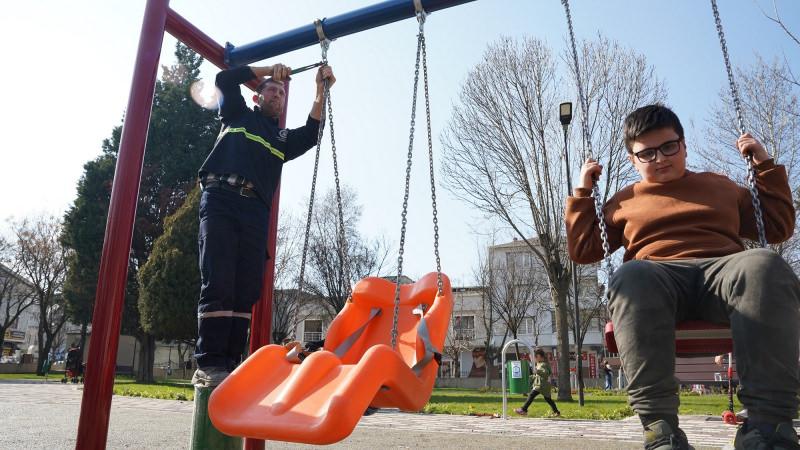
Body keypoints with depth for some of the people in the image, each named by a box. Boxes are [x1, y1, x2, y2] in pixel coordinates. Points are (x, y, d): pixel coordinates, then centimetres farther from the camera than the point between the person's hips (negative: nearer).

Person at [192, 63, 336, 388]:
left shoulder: (283, 138, 29)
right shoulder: (238, 115, 25)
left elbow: (311, 134, 11)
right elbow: (225, 79, 14)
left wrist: (321, 92, 5)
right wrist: (267, 70, 20)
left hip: (256, 214, 4)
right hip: (221, 202, -4)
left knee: (246, 291, -5)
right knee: (218, 286, -14)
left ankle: (230, 366, -3)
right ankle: (208, 366, -15)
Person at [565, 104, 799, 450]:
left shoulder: (719, 185, 31)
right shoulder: (625, 201, 28)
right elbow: (582, 250, 25)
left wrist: (765, 165, 27)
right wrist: (583, 193, 21)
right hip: (657, 275, -1)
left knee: (765, 265, -37)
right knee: (630, 276, -40)